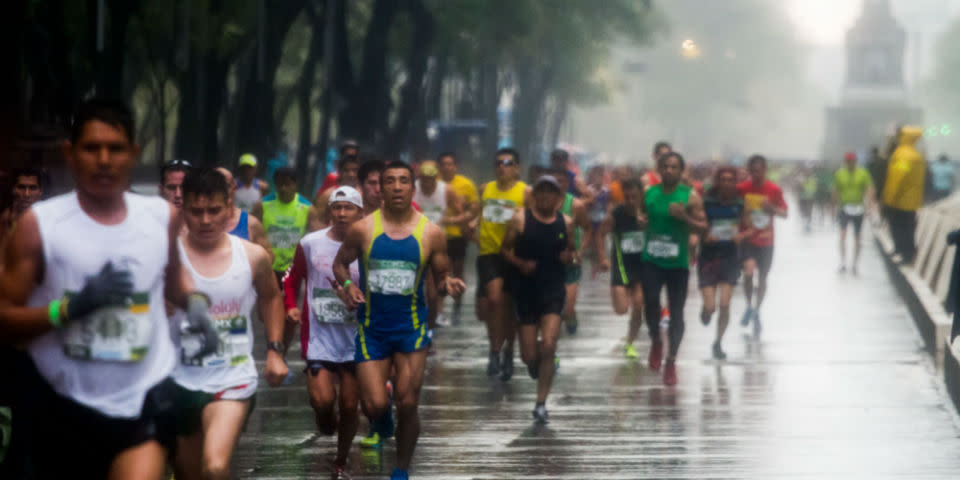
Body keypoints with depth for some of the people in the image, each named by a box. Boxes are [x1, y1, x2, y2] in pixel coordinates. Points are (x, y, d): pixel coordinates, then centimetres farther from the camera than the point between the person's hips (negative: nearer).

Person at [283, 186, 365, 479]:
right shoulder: (310, 244, -2)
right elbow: (292, 279, 10)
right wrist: (291, 306, -6)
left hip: (356, 338, 1)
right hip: (319, 335, -1)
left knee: (350, 405, 5)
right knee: (322, 400, -16)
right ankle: (325, 420, 23)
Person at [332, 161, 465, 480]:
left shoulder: (430, 233, -2)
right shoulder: (363, 229, -3)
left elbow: (440, 278, 6)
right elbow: (340, 263, 11)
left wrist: (448, 286, -18)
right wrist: (347, 284, -10)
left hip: (412, 328, 0)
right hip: (372, 328, 0)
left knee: (407, 404, -3)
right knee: (374, 406, -7)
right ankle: (382, 427, 32)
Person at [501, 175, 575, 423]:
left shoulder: (566, 223, 5)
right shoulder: (520, 219, -2)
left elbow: (571, 249, 18)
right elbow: (505, 249, 3)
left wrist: (569, 256, -5)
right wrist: (520, 263, -15)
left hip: (553, 290, 1)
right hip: (526, 290, -1)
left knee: (548, 346, -14)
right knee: (529, 354, 2)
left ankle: (541, 403, -6)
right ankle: (535, 362, 41)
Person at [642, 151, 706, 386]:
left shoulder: (690, 197, -3)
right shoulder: (648, 193, 5)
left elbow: (703, 226, -5)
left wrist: (684, 217, -20)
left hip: (678, 263, -1)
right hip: (652, 260, 1)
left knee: (676, 312, 2)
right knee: (650, 301, -16)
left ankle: (671, 361, 14)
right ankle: (656, 342, 13)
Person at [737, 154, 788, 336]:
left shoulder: (774, 190, -7)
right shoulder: (741, 188, -8)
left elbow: (784, 213, 0)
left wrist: (772, 208, -20)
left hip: (766, 240, 1)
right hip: (747, 239, -1)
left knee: (762, 278, 10)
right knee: (748, 272, -20)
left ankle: (756, 311, 30)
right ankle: (749, 306, 6)